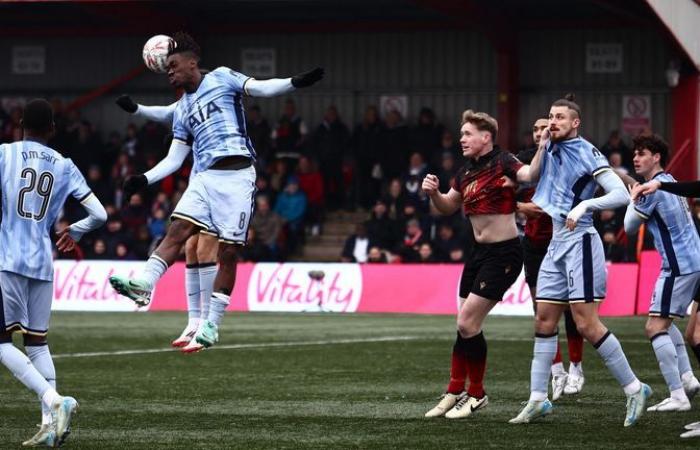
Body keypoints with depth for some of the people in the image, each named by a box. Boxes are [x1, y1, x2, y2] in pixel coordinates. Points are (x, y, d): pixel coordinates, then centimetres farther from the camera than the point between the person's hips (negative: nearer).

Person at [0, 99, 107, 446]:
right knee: (37, 341, 13)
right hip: (43, 264, 4)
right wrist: (74, 232, 26)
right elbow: (99, 215, 7)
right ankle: (50, 424, 4)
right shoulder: (64, 166, 10)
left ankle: (54, 401, -20)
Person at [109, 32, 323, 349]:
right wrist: (145, 180, 6)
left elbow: (260, 88, -5)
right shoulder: (182, 110, 19)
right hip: (205, 178, 5)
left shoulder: (222, 79, 6)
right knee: (177, 230, -15)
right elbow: (173, 159, 19)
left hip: (237, 177, -5)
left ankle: (212, 324, 1)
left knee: (227, 252, -3)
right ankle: (143, 286, -26)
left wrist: (295, 83, -21)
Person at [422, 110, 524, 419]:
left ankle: (476, 395, 5)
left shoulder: (502, 162, -14)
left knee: (467, 324, -9)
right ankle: (455, 393, 23)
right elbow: (447, 207, 23)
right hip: (480, 252, 8)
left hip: (503, 254, -8)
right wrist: (433, 192, 3)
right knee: (465, 325, 11)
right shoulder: (466, 172, 10)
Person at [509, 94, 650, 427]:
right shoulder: (552, 148, 10)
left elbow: (621, 194, -16)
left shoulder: (587, 153, -11)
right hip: (557, 241, 8)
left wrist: (584, 205, -25)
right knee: (544, 321, 8)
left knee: (586, 324, -13)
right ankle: (538, 399, 13)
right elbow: (531, 177, 20)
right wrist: (542, 147, 7)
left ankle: (634, 389, -5)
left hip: (580, 241, -8)